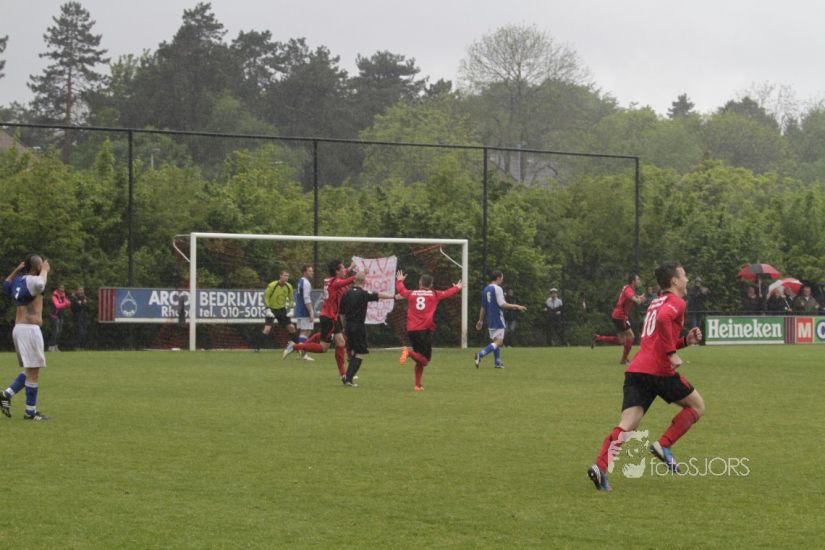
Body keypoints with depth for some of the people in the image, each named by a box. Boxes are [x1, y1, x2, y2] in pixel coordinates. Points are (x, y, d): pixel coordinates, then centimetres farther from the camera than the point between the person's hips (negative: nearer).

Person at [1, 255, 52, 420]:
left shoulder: (18, 281, 14)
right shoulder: (31, 280, -12)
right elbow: (40, 283, -36)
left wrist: (17, 270, 27)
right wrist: (44, 271, -18)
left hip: (18, 329, 9)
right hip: (30, 328, -9)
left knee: (30, 370, 18)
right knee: (33, 372, -4)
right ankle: (30, 412, -1)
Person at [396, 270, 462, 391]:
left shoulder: (411, 294, 10)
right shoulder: (434, 295, 6)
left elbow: (400, 289, 28)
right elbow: (448, 293, 19)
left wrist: (400, 281, 50)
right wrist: (457, 288, 40)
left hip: (411, 331, 4)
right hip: (425, 330, -4)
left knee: (420, 360, 15)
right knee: (425, 361, -3)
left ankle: (418, 385, 9)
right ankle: (409, 352, -29)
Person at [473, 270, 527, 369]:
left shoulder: (485, 289, 12)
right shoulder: (497, 289, -12)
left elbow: (483, 307, 16)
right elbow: (502, 304, -17)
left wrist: (480, 320, 20)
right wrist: (516, 306, -9)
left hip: (490, 320, 9)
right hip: (497, 319, -9)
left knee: (495, 340, 16)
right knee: (498, 341, -9)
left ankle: (498, 362, 16)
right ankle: (480, 355, -24)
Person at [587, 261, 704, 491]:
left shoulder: (656, 303, 28)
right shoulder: (676, 302, 0)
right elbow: (663, 319, -23)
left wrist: (686, 340, 23)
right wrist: (672, 353, -19)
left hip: (635, 369, 7)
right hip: (659, 369, -7)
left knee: (626, 426, -4)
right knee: (697, 406, 14)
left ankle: (600, 467, -24)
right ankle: (663, 445, 2)